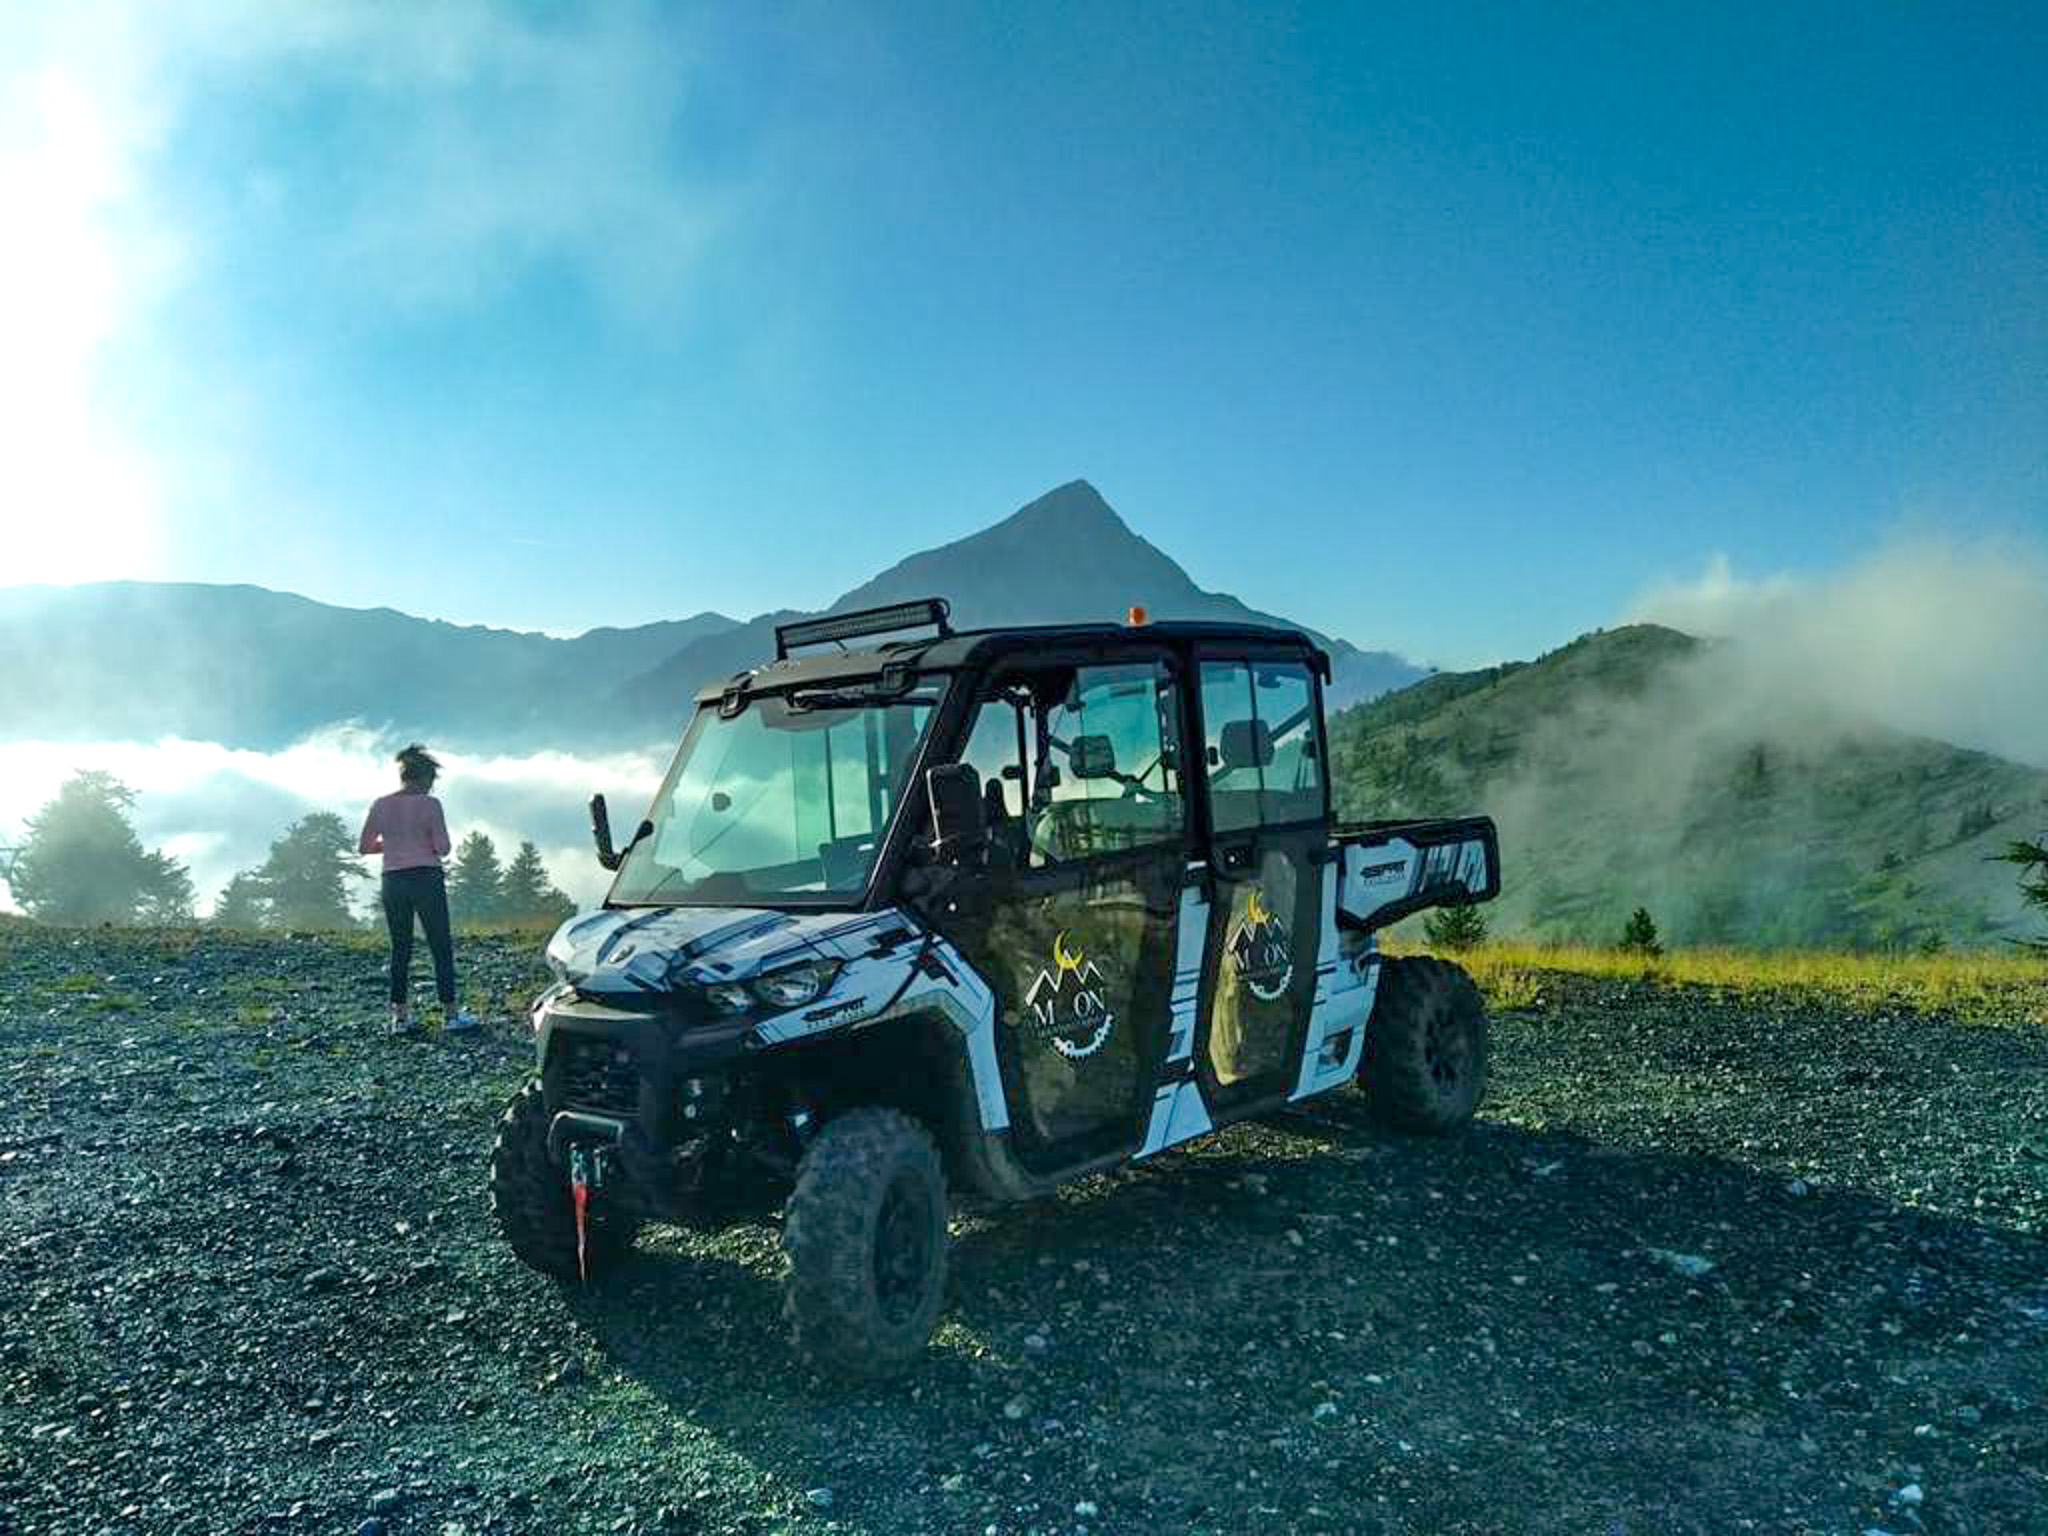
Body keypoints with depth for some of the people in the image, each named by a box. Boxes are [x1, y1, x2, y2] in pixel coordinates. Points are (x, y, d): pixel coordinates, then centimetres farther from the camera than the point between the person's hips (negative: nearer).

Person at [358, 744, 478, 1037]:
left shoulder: (381, 805, 4)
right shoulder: (429, 804, -8)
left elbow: (364, 846, 8)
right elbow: (443, 848, -10)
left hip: (393, 881, 5)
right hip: (427, 878, -4)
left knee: (400, 949, 11)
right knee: (442, 947, 1)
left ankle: (400, 1016, 12)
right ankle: (450, 1013, 2)